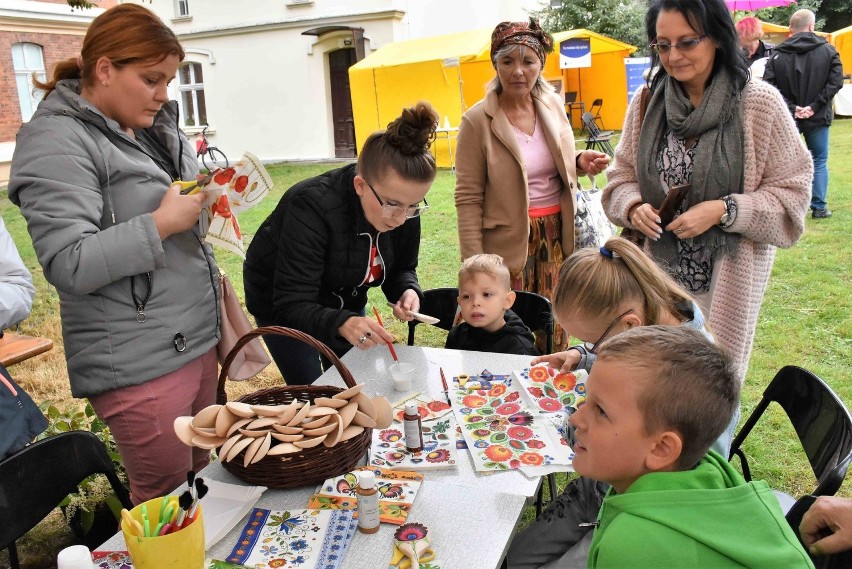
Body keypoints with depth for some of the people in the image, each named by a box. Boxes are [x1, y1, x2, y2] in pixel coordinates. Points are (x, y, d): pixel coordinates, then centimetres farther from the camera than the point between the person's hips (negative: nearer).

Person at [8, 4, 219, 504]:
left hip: (199, 341, 8)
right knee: (167, 497, 6)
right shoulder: (57, 142, -12)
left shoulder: (157, 128, 13)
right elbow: (69, 265, -20)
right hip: (140, 365, -7)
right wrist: (161, 223, -21)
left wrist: (208, 200, 3)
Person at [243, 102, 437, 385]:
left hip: (343, 303, 5)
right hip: (282, 305, -5)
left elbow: (401, 269, -4)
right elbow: (292, 306, -39)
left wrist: (407, 291, -27)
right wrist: (341, 323, -58)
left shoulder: (403, 204, -20)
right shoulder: (311, 208, -37)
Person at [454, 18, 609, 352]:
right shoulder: (477, 121, -11)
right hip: (509, 243, -4)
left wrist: (580, 163, -5)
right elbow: (468, 199, -10)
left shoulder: (553, 105, 4)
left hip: (556, 236, 5)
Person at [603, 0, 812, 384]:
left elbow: (791, 193, -6)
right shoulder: (646, 103, 0)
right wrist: (634, 208, -13)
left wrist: (722, 211, -19)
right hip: (659, 271, 3)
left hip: (728, 276, -2)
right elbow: (622, 177, 9)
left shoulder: (760, 103, -9)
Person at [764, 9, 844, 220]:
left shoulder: (778, 54, -3)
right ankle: (819, 208, 13)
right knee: (819, 161, 11)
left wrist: (791, 107, -10)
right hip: (818, 117, 0)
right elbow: (836, 82, -9)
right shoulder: (828, 50, -1)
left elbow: (768, 86, -12)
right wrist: (815, 106, -8)